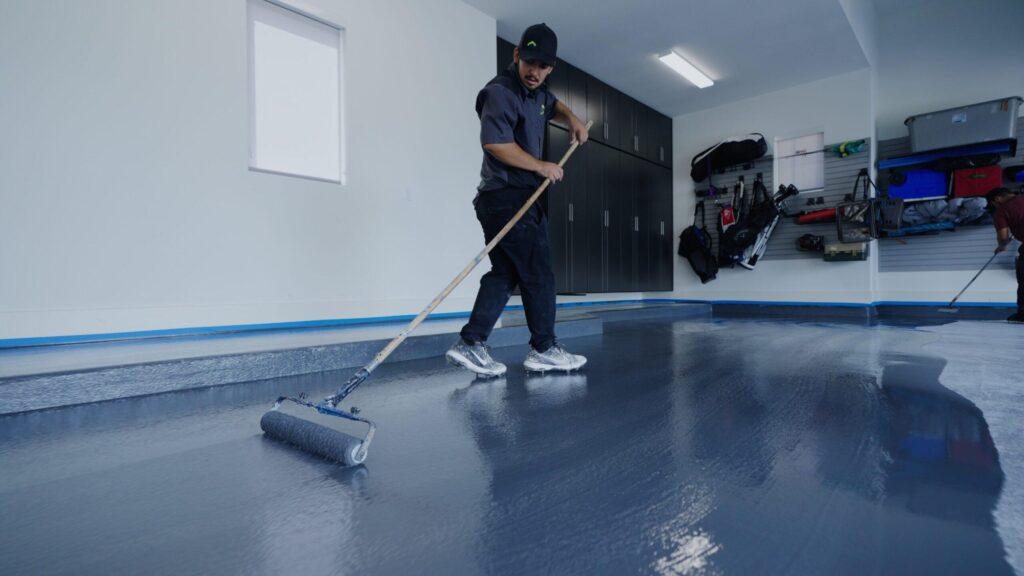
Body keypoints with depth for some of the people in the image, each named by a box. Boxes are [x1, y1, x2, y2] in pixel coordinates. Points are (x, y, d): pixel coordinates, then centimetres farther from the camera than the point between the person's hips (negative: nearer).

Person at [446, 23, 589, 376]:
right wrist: (542, 166, -14)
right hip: (508, 198, -10)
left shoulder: (535, 92, 22)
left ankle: (470, 344, 5)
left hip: (517, 198, 10)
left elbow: (553, 105, 45)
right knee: (538, 273, -6)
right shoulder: (500, 92, -9)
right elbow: (496, 143, -22)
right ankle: (544, 349, 5)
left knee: (505, 273, 5)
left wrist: (572, 119, 24)